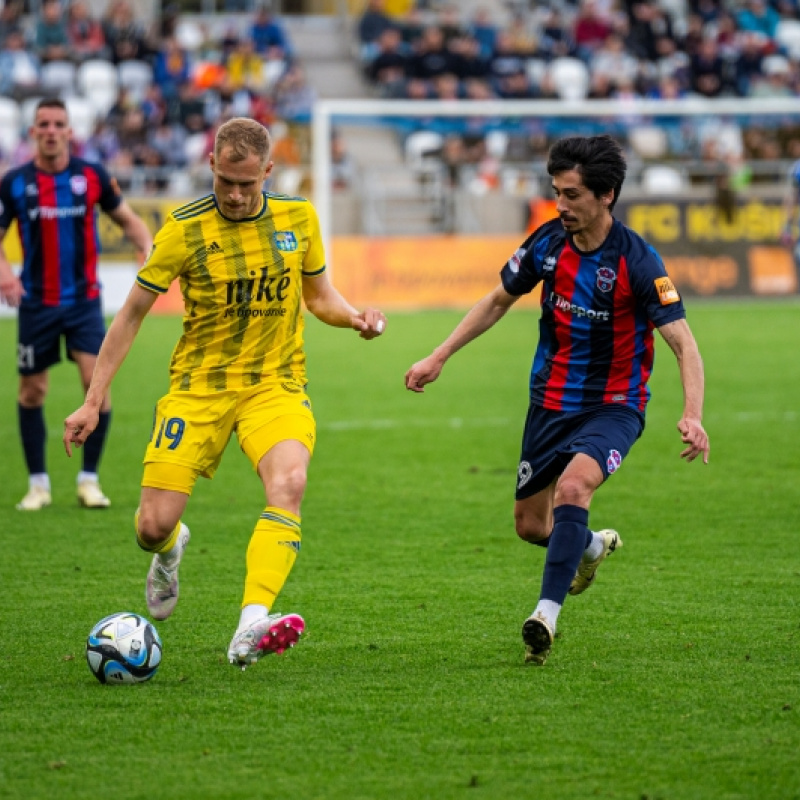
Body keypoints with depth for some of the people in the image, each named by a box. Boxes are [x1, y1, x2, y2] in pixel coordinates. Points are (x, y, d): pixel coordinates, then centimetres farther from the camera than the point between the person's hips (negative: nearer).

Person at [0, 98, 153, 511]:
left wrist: (148, 247, -11)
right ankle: (38, 483, 20)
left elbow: (127, 219, 9)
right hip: (36, 303, 0)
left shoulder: (92, 176, -2)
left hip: (84, 300, 0)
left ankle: (89, 478, 2)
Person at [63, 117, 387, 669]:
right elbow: (132, 314, -1)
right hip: (198, 387, -1)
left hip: (276, 384, 1)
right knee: (154, 526, -8)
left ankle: (250, 632, -40)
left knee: (289, 481, -30)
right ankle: (170, 550, 34)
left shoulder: (298, 217, 0)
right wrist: (93, 402, -2)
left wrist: (355, 317, -8)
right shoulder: (184, 230, -8)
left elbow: (319, 295, 16)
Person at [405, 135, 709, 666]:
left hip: (614, 406, -5)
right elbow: (499, 300, 12)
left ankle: (547, 615, -29)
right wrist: (440, 357, 10)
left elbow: (684, 345, -23)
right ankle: (592, 546, 46)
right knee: (530, 524, 12)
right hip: (551, 400, 6)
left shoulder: (637, 261, -20)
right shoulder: (547, 243, -6)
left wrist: (692, 416, -38)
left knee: (572, 488, -32)